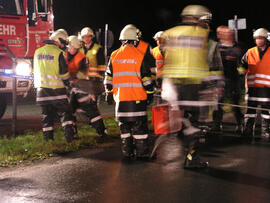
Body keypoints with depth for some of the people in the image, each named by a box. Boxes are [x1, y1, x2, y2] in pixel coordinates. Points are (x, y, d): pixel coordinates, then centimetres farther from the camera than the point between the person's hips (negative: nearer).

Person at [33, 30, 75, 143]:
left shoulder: (38, 52, 9)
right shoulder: (58, 53, -10)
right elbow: (64, 72, -8)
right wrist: (67, 83, 8)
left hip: (41, 88, 5)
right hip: (56, 88, -5)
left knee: (47, 114, 11)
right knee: (64, 112, 5)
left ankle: (48, 139, 10)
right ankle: (69, 136, -2)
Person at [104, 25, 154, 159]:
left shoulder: (114, 55, 6)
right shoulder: (139, 56, -3)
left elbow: (108, 77, 9)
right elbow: (146, 77, -3)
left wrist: (108, 93, 16)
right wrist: (150, 93, 5)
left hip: (120, 97, 3)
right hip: (137, 97, -3)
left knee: (124, 125, 11)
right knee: (139, 125, 2)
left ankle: (127, 152, 14)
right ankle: (141, 153, 3)